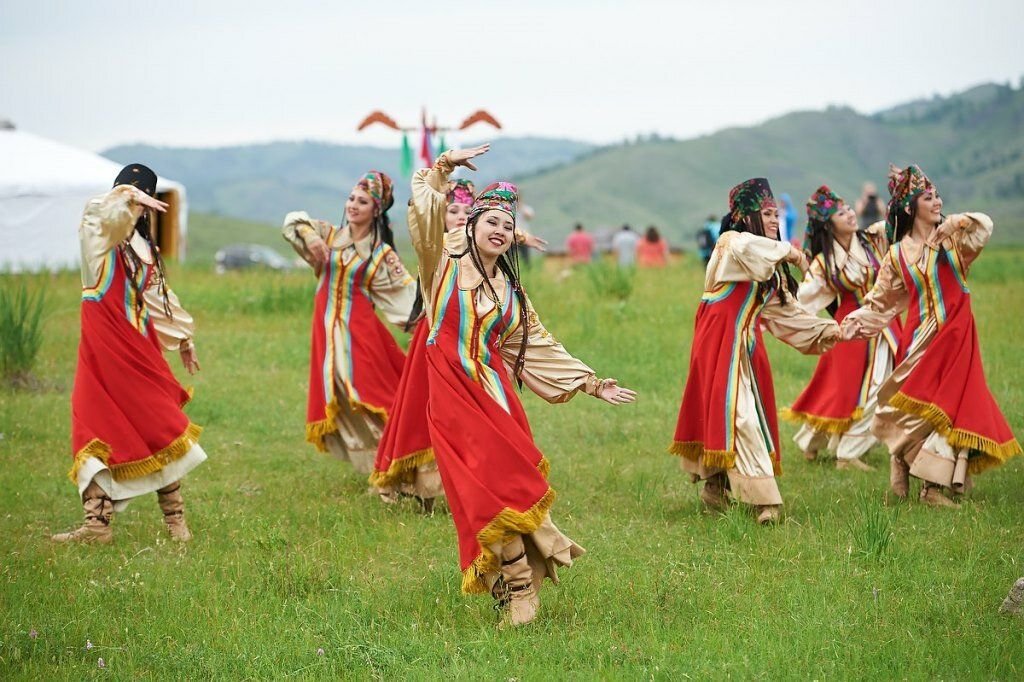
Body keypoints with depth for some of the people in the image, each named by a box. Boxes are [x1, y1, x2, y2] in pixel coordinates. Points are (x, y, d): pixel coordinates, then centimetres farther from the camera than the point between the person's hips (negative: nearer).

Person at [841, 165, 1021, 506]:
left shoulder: (952, 238, 4)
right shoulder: (898, 254, 4)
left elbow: (984, 227, -15)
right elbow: (880, 301, 8)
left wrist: (959, 222, -32)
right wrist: (852, 323, -3)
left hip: (957, 335, 1)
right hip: (923, 335, -1)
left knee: (951, 406, -1)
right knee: (918, 406, -8)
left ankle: (936, 484, 3)